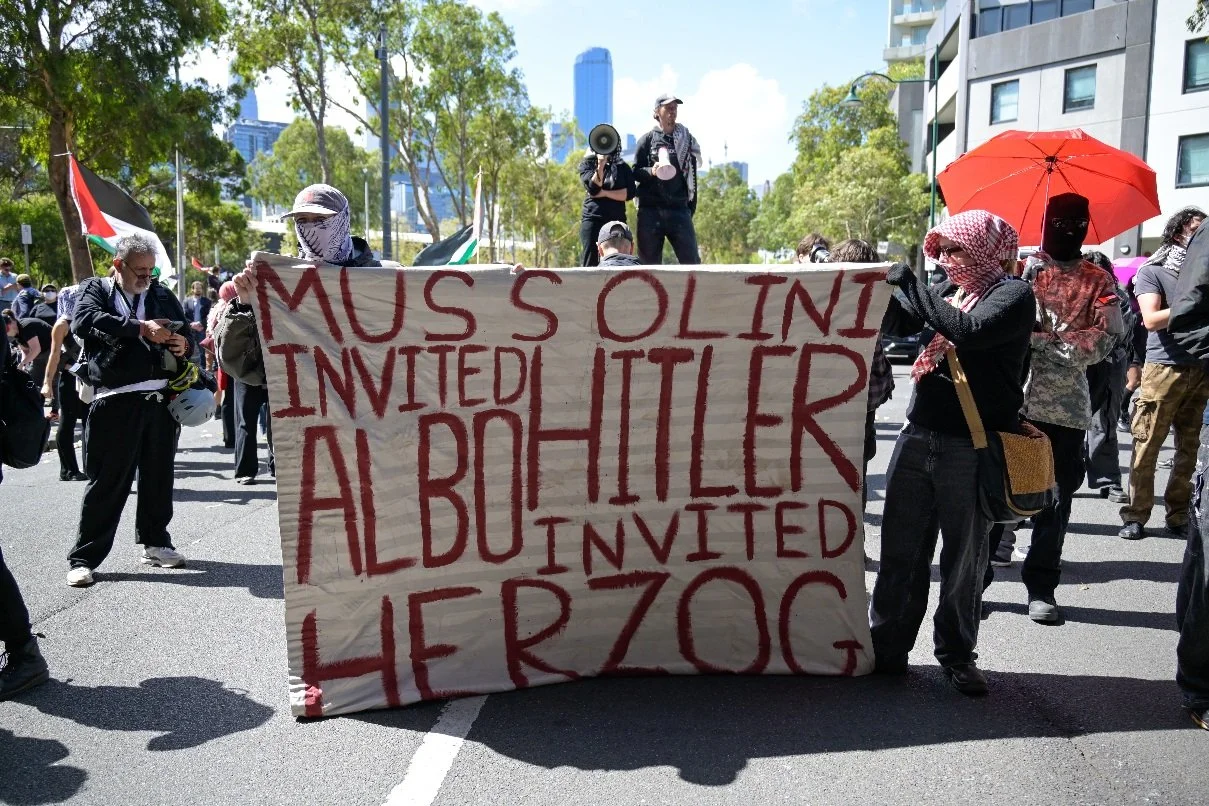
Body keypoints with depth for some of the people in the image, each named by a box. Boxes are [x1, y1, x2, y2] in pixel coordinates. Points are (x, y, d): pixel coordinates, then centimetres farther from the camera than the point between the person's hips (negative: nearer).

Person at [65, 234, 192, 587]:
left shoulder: (162, 295, 16)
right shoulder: (95, 289, 6)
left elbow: (186, 333, 23)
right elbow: (84, 320, -14)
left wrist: (185, 344, -2)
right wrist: (140, 328, -23)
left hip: (161, 398, 4)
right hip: (115, 401, -4)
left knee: (158, 476, 13)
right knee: (107, 482, -1)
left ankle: (155, 543, 29)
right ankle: (84, 558, 9)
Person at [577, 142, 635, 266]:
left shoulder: (622, 166, 11)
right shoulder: (587, 164, 9)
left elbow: (629, 193, -1)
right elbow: (593, 189, -8)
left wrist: (604, 193, -8)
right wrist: (601, 165, -18)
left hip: (617, 220, 1)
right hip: (592, 219, -1)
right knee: (590, 263, -6)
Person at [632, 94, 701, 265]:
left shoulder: (687, 140, 14)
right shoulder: (647, 140, 9)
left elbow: (692, 177, 15)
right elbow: (636, 173, 6)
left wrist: (691, 207, 10)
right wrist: (651, 171, -15)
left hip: (679, 209, 1)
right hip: (650, 211, -1)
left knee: (691, 260, -6)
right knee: (650, 262, -1)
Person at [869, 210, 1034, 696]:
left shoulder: (1013, 294, -5)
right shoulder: (947, 290, 12)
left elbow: (968, 331, -22)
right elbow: (900, 324, 14)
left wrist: (911, 284, -18)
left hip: (972, 450, -5)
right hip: (918, 438, 5)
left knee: (964, 560, 7)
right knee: (900, 551, 9)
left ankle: (957, 654, 23)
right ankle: (887, 646, 21)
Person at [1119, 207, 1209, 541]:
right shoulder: (1152, 271, 2)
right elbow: (1151, 319, -10)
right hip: (1165, 367, -4)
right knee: (1147, 445, -3)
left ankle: (1179, 514, 12)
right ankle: (1135, 516, 2)